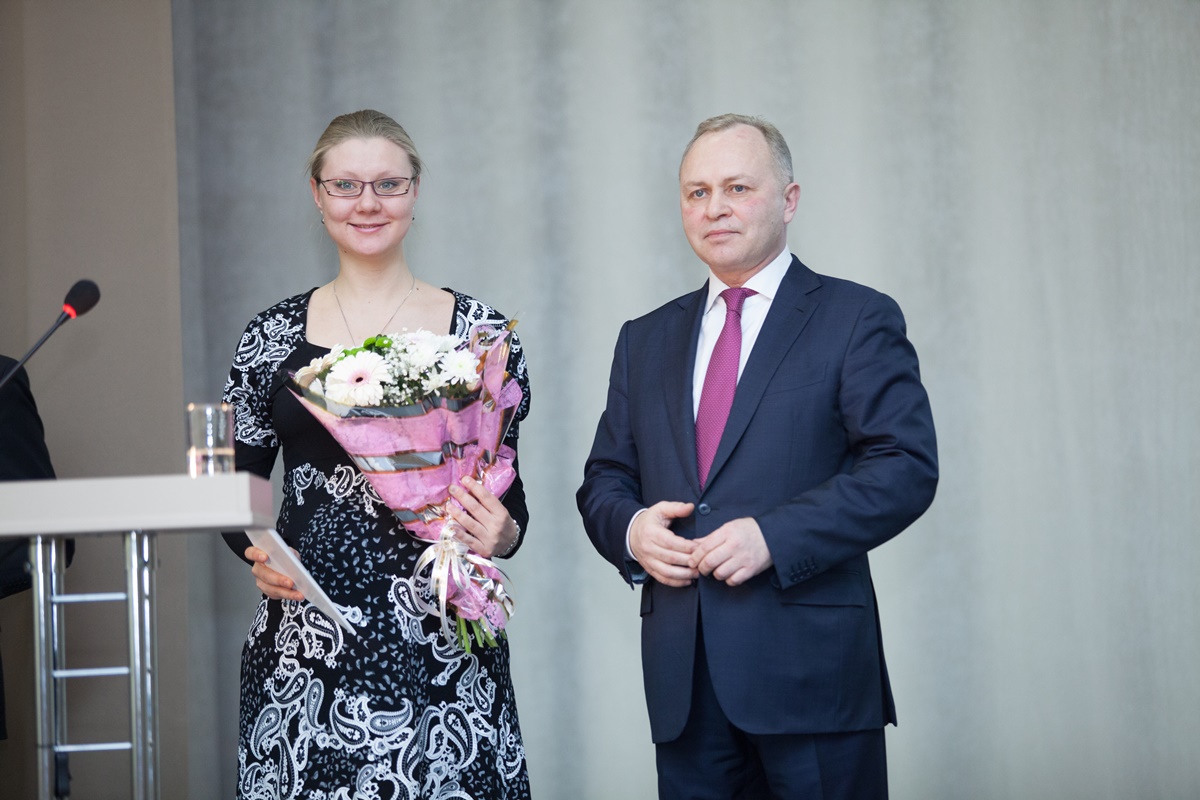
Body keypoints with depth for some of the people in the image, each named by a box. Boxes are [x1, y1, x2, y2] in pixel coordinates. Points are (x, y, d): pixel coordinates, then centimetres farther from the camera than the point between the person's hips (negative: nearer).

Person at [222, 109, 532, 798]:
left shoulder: (479, 332, 4)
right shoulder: (275, 336, 7)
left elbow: (510, 491, 8)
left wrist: (501, 535, -13)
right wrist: (258, 554, -7)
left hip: (441, 646, -1)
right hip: (307, 648, 1)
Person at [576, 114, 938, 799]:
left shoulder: (857, 320, 2)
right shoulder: (646, 340, 18)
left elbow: (907, 468, -9)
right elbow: (604, 480, 19)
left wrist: (774, 536, -18)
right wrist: (629, 529, -5)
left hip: (811, 670, -4)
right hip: (683, 679, 4)